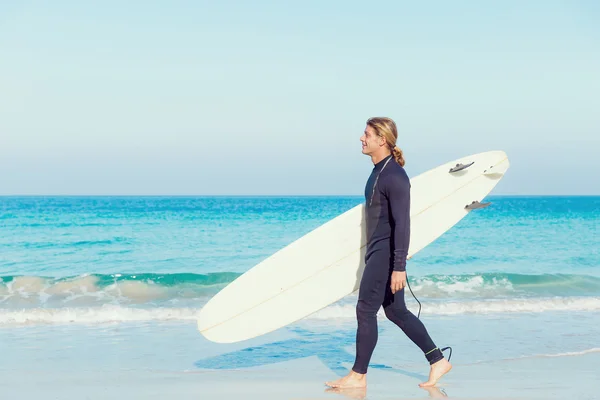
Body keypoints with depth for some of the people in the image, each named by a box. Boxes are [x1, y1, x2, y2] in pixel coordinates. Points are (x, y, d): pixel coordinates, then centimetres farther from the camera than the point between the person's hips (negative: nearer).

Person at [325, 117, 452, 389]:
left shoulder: (395, 176, -18)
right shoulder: (378, 172, 13)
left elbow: (402, 223, -22)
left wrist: (399, 266, -25)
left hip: (386, 253, -10)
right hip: (377, 251, 10)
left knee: (366, 310, -5)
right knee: (396, 311, 13)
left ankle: (358, 376, 5)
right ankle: (438, 361, 20)